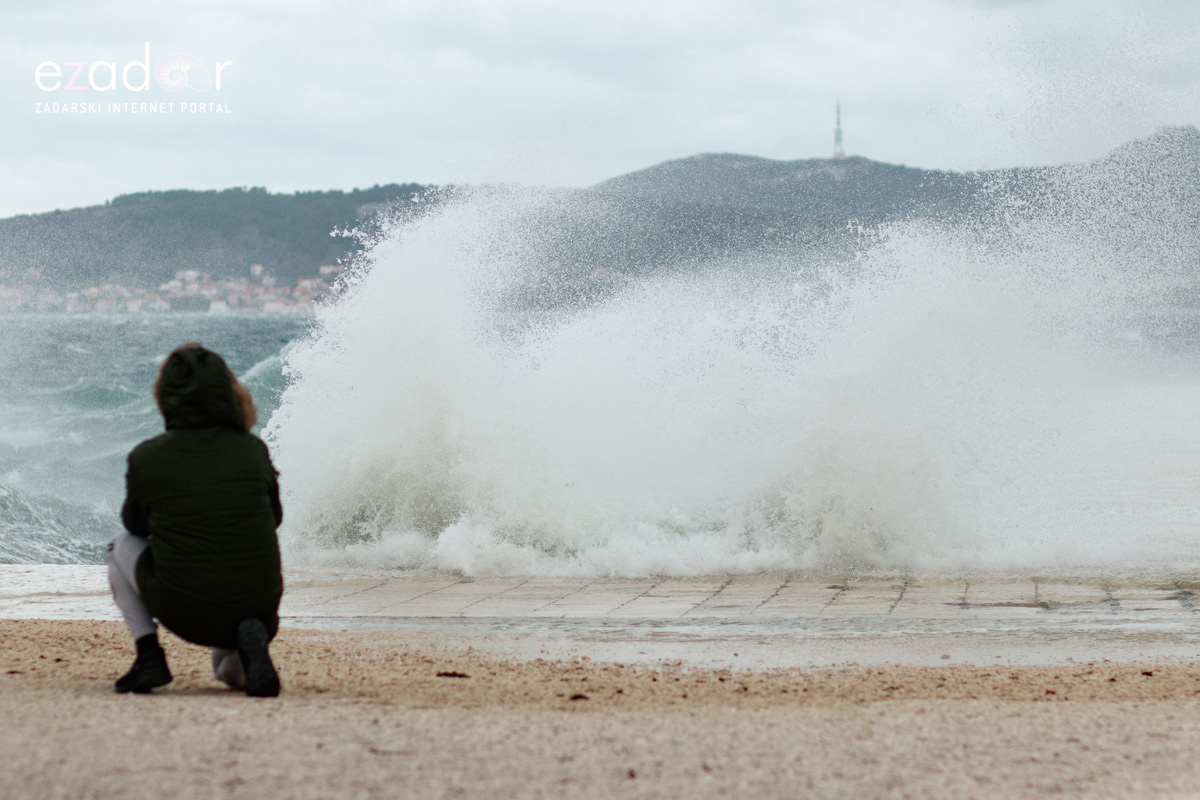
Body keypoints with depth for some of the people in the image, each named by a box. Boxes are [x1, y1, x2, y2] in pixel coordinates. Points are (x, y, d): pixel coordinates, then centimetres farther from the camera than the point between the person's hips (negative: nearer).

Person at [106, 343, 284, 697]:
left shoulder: (146, 458, -5)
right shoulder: (253, 450, -1)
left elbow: (135, 525, 14)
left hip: (183, 612, -2)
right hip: (258, 610, 2)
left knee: (122, 545, 27)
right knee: (230, 672, 36)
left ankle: (148, 654, 10)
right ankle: (249, 641, -3)